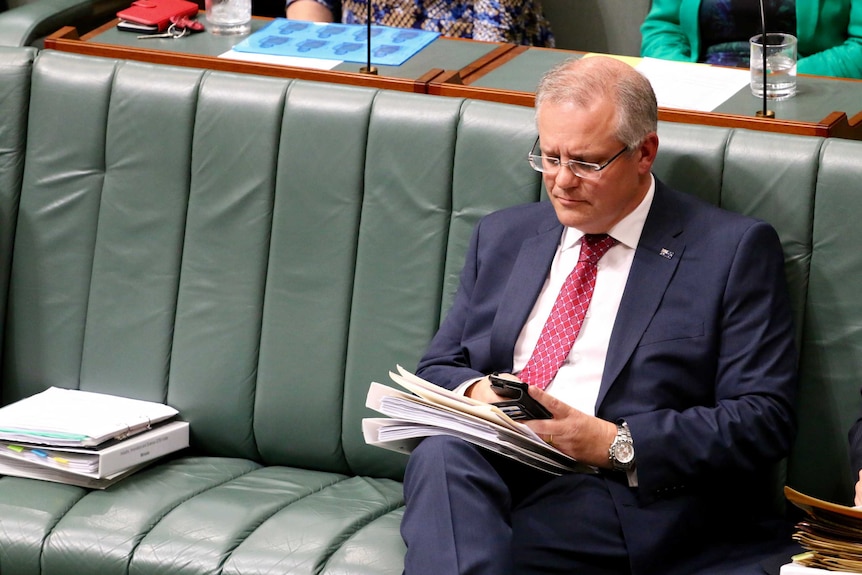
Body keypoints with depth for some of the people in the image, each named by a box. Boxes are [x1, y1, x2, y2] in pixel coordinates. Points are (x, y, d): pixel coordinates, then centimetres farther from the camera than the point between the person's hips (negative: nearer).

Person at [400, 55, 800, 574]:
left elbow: (765, 419, -3)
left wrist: (616, 444, -13)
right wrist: (473, 391, -2)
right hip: (494, 470, 5)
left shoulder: (735, 250, 4)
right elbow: (439, 368, 24)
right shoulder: (503, 236, 21)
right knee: (442, 453, -32)